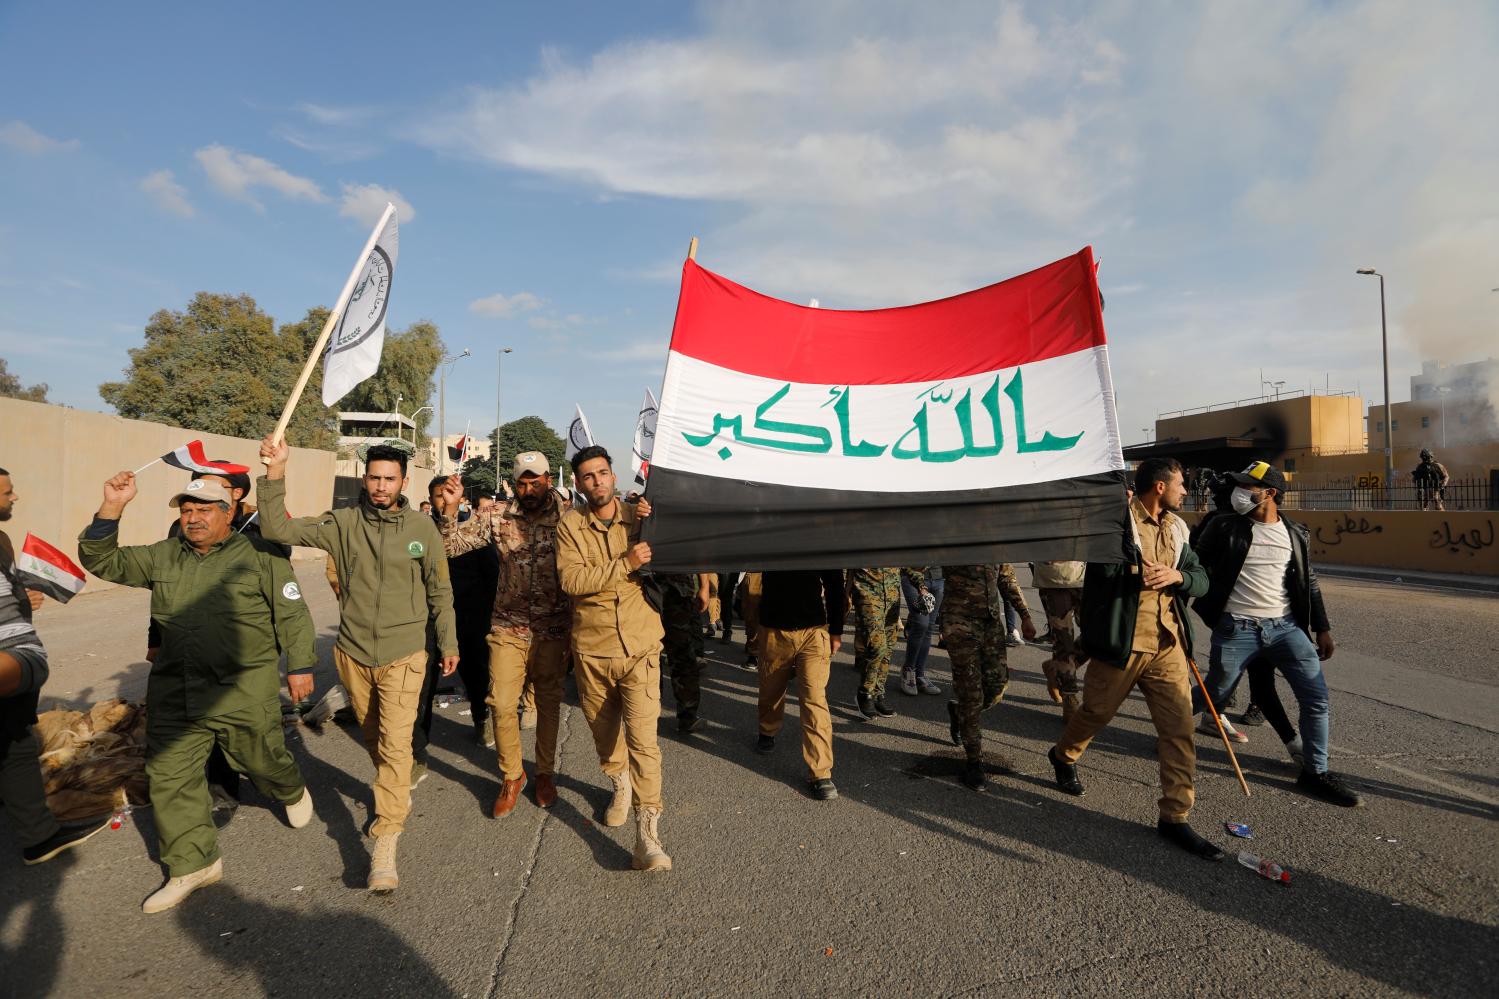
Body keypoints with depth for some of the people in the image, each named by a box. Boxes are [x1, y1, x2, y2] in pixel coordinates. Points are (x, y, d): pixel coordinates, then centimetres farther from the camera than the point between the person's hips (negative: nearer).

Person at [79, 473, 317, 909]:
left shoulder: (259, 555, -6)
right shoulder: (162, 557, 9)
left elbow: (292, 615, -5)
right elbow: (102, 562, 5)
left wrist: (300, 666, -6)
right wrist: (111, 508, -9)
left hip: (245, 693, -5)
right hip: (175, 694, 5)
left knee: (263, 760, 9)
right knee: (170, 778, 7)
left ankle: (293, 792, 43)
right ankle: (192, 865, 22)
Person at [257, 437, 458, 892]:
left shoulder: (422, 527, -7)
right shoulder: (343, 523, -5)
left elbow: (440, 591, 2)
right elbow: (279, 529, -16)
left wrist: (448, 642, 7)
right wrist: (275, 472, -27)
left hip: (403, 655, -3)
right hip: (354, 653, 3)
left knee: (395, 744, -10)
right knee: (373, 738, 20)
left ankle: (385, 845, -5)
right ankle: (396, 796, 45)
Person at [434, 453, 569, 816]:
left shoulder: (568, 515, -6)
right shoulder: (496, 517, -2)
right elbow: (451, 545, -2)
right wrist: (448, 510, -18)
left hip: (554, 628, -1)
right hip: (508, 626, 1)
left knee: (549, 702, 12)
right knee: (501, 703, 2)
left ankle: (545, 772, 33)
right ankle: (511, 775, 25)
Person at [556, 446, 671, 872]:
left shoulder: (639, 515, 0)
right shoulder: (570, 525, -3)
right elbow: (571, 580, -16)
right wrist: (625, 564, -24)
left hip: (640, 648, -1)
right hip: (591, 649, 2)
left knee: (643, 739, -8)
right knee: (604, 732, 20)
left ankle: (647, 835, 0)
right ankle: (620, 784, 48)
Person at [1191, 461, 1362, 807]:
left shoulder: (1296, 535, 6)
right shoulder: (1226, 528, -5)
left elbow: (1309, 583, 14)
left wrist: (1322, 629, 14)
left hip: (1286, 626, 3)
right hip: (1236, 629, -3)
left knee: (1317, 698, 0)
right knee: (1213, 694, 7)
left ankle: (1315, 773, 16)